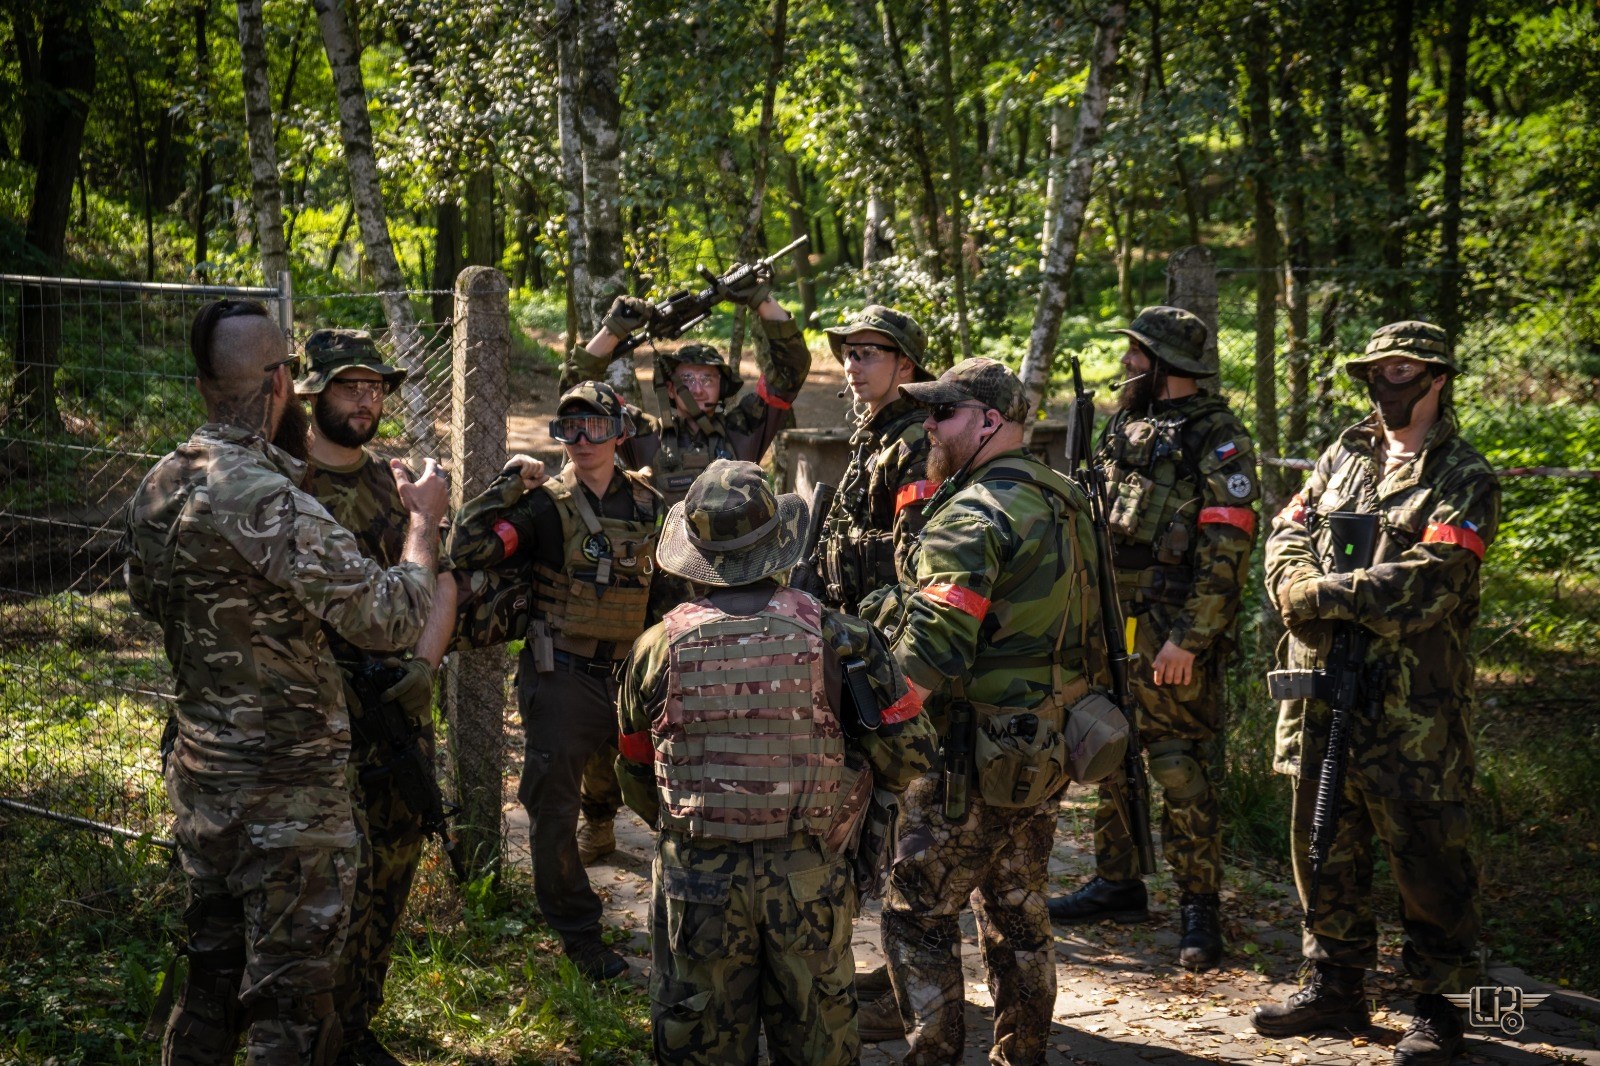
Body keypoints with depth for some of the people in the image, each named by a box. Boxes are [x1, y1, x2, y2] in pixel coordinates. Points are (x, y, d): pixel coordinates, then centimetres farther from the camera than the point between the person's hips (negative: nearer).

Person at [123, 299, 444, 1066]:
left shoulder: (157, 488, 3)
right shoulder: (265, 500, -24)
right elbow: (391, 617, -24)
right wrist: (423, 521, -9)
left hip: (197, 773, 8)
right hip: (285, 794, -8)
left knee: (212, 979, 20)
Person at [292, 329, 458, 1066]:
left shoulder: (395, 481, 11)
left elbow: (438, 581, 13)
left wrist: (424, 664, -2)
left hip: (399, 708, 6)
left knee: (391, 872, 11)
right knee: (343, 879, -9)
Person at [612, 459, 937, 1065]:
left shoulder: (659, 647, -4)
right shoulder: (836, 636, -8)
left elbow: (635, 775, 9)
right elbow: (909, 753, -3)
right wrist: (852, 785, 18)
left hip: (696, 880, 0)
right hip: (808, 877, 0)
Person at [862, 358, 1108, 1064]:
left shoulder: (973, 515, -19)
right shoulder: (1062, 503, 10)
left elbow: (929, 657, -25)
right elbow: (1084, 630, 17)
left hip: (978, 753, -9)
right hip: (1050, 749, 9)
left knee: (918, 913, 2)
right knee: (1017, 911, 18)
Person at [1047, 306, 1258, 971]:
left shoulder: (1217, 440, -10)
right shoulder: (1124, 429, 14)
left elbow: (1225, 549, -16)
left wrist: (1187, 638, -20)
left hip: (1173, 640, -8)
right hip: (1111, 628, 8)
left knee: (1182, 774, -4)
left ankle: (1200, 906, 4)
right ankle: (1117, 886, 27)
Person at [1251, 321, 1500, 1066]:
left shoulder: (1463, 480, -6)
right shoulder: (1345, 457, 14)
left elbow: (1427, 582, -18)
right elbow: (1286, 536, 8)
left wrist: (1326, 594, -16)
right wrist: (1306, 592, -13)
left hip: (1412, 706, -6)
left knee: (1427, 858, 0)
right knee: (1324, 847, 13)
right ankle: (1336, 988, 26)